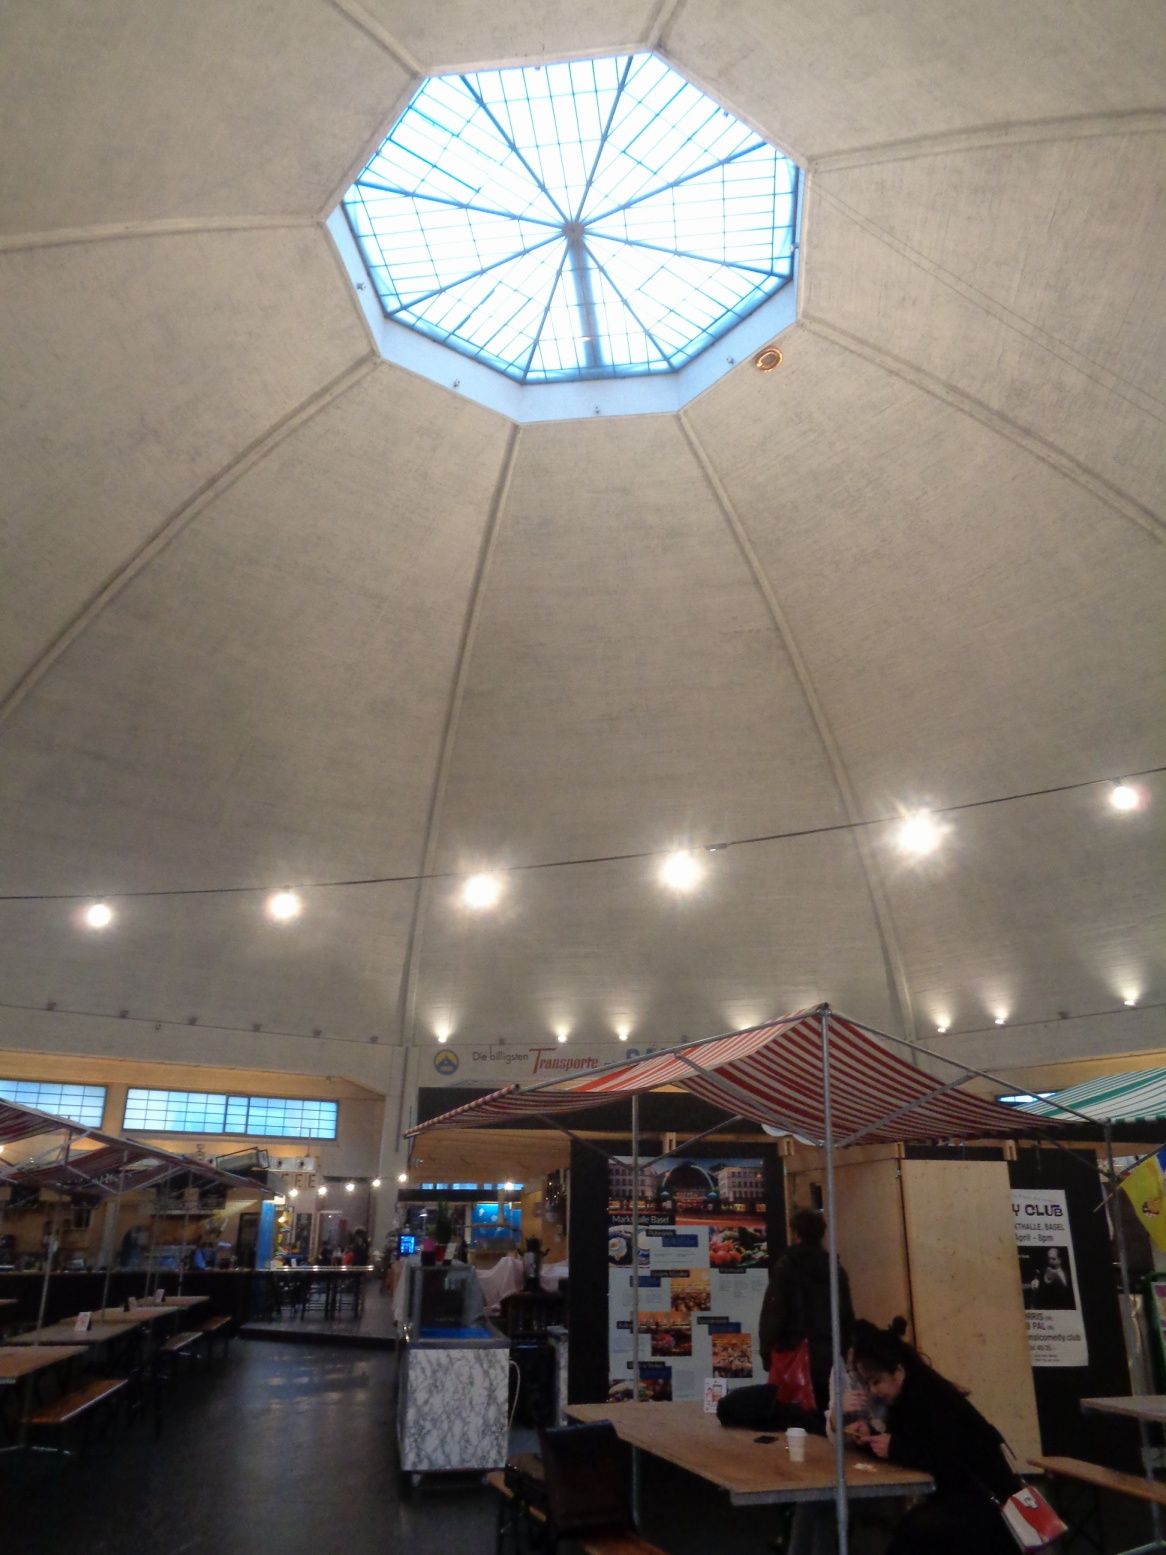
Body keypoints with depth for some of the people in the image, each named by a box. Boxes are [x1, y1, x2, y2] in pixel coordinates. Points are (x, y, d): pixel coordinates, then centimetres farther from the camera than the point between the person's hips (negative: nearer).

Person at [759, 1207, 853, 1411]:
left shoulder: (786, 1266, -8)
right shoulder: (836, 1268, 8)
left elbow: (773, 1313, -11)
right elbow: (848, 1316, 10)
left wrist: (767, 1352, -5)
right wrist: (842, 1350, 15)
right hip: (830, 1356, 5)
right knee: (827, 1408, 11)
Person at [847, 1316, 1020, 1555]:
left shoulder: (937, 1398, -24)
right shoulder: (907, 1397, 3)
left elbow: (947, 1462, -30)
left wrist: (894, 1448, -23)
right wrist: (871, 1438, -11)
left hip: (989, 1500, -8)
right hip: (956, 1493, 8)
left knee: (915, 1529, -27)